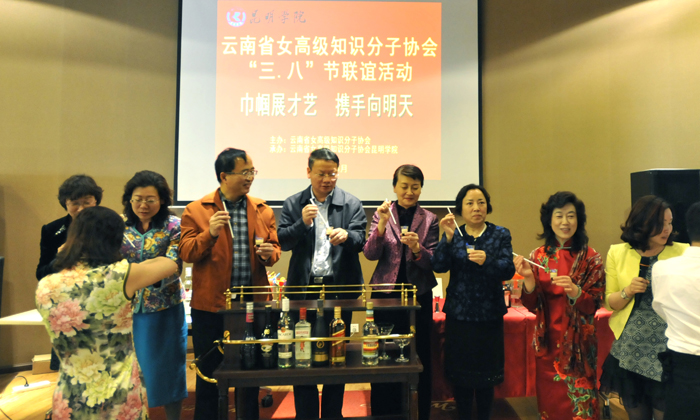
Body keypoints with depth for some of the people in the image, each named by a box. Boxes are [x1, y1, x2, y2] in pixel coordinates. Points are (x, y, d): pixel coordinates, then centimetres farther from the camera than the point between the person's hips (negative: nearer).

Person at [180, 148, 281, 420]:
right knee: (209, 373, 12)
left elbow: (273, 248, 10)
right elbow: (186, 253, -7)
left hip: (252, 303, 3)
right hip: (210, 305, -2)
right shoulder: (196, 210, -3)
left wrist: (269, 253, -13)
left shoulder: (263, 211, 5)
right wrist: (209, 233, -23)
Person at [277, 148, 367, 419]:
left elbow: (361, 241, -4)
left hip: (339, 288, 0)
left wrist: (346, 235, -26)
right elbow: (283, 242, -2)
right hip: (304, 288, 1)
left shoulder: (352, 204, 3)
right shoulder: (293, 204, 6)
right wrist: (303, 223, -19)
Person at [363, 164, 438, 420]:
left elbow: (432, 263, -1)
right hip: (386, 294, 0)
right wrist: (382, 224, -19)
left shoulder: (429, 219, 3)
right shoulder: (381, 215, 3)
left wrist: (416, 248, -22)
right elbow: (370, 254, -6)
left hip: (419, 295, 1)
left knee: (421, 358, 6)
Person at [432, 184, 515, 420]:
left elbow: (508, 271, -9)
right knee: (460, 373, 8)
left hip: (489, 316, 0)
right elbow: (439, 267, -10)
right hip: (458, 315, 0)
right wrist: (448, 238, -22)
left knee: (486, 373, 7)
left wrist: (487, 261, -28)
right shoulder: (454, 236, 4)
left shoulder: (500, 235, 4)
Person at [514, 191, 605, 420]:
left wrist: (574, 291, -25)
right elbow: (532, 305, -2)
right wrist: (529, 278, -18)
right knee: (549, 400, 13)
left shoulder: (590, 258, -6)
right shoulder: (538, 256, 0)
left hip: (578, 343, -2)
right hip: (547, 341, 2)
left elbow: (594, 304, -7)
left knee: (579, 400, 7)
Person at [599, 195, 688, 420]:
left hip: (666, 352, -1)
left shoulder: (683, 253, -1)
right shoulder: (618, 253, 1)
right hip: (629, 353, 1)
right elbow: (610, 303, 4)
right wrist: (628, 291, -14)